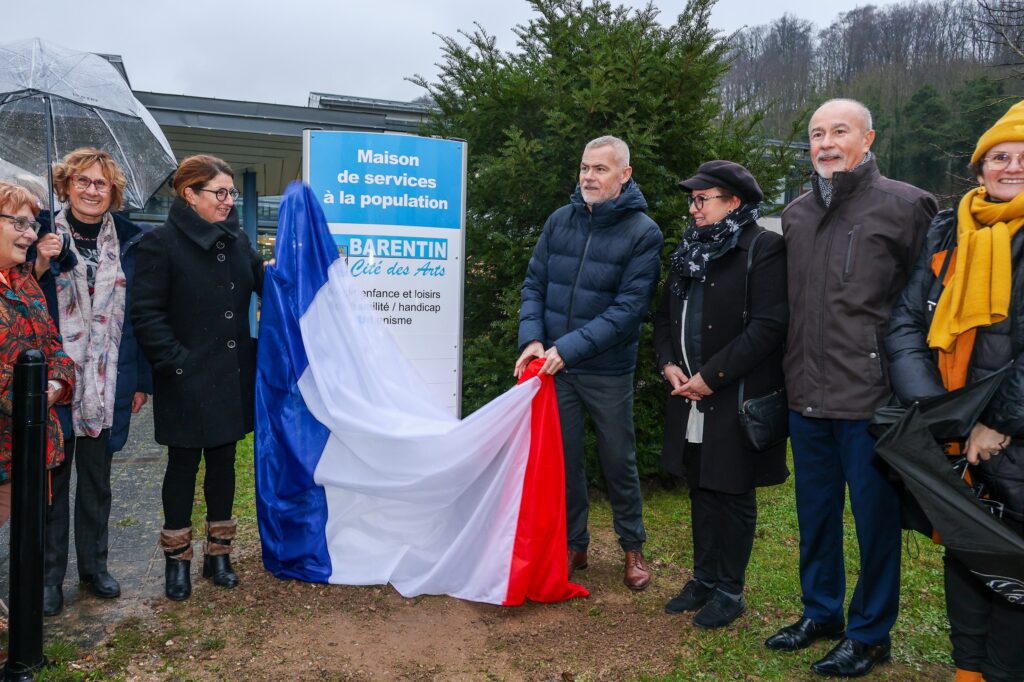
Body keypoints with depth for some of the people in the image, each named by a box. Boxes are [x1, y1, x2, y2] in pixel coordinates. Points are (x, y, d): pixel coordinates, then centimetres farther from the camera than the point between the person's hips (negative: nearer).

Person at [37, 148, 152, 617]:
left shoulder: (130, 242, 2)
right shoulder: (46, 235, -2)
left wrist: (142, 381, 3)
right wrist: (40, 267, -18)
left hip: (107, 386, 2)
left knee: (97, 480, 14)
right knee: (51, 478, 8)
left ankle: (94, 565, 29)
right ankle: (49, 576, 22)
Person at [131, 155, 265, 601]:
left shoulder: (237, 240, 7)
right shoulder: (161, 242, -9)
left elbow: (262, 282, 14)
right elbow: (146, 313, -12)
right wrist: (175, 362, -17)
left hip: (232, 377, 5)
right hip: (187, 381, -5)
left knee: (223, 461, 14)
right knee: (183, 465, 8)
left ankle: (218, 553, 28)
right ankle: (177, 560, 23)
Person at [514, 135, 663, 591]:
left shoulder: (643, 233, -9)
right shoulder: (560, 221, 3)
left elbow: (630, 307, -15)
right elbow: (534, 284, 6)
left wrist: (570, 347, -21)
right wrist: (532, 339, -10)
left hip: (608, 371, -3)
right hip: (553, 366, 3)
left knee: (618, 460, 11)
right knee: (563, 459, 11)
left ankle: (633, 548, 31)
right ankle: (573, 545, 30)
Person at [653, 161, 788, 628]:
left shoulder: (763, 248, -10)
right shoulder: (690, 248, 14)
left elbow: (769, 325, -18)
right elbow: (666, 315, 18)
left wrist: (713, 376, -19)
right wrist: (668, 363, 0)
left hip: (737, 398, -7)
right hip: (691, 396, 7)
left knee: (732, 495, 5)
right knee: (700, 490, 16)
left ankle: (729, 591, 21)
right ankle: (704, 579, 31)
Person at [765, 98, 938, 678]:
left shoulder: (904, 206, -5)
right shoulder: (796, 215, 12)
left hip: (871, 398, -5)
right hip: (808, 396, 6)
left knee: (875, 515, 7)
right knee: (816, 510, 17)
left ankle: (870, 634, 25)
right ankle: (821, 612, 36)